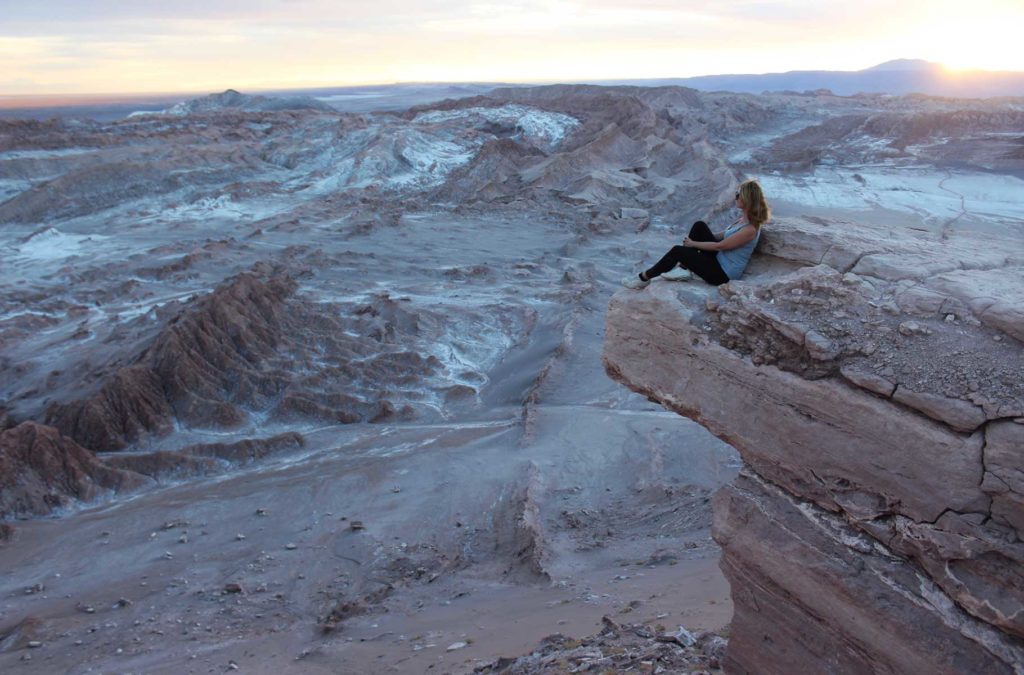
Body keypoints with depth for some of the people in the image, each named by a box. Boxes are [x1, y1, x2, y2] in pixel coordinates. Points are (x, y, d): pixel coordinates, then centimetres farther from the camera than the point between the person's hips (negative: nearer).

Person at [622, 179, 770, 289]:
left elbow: (719, 246, -20)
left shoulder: (750, 229, -25)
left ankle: (644, 278, 0)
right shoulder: (744, 218, 3)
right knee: (699, 226, -2)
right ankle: (684, 268, 2)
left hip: (723, 274, -9)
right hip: (719, 260, 9)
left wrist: (693, 244, -9)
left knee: (677, 251, -15)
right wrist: (701, 237, 9)